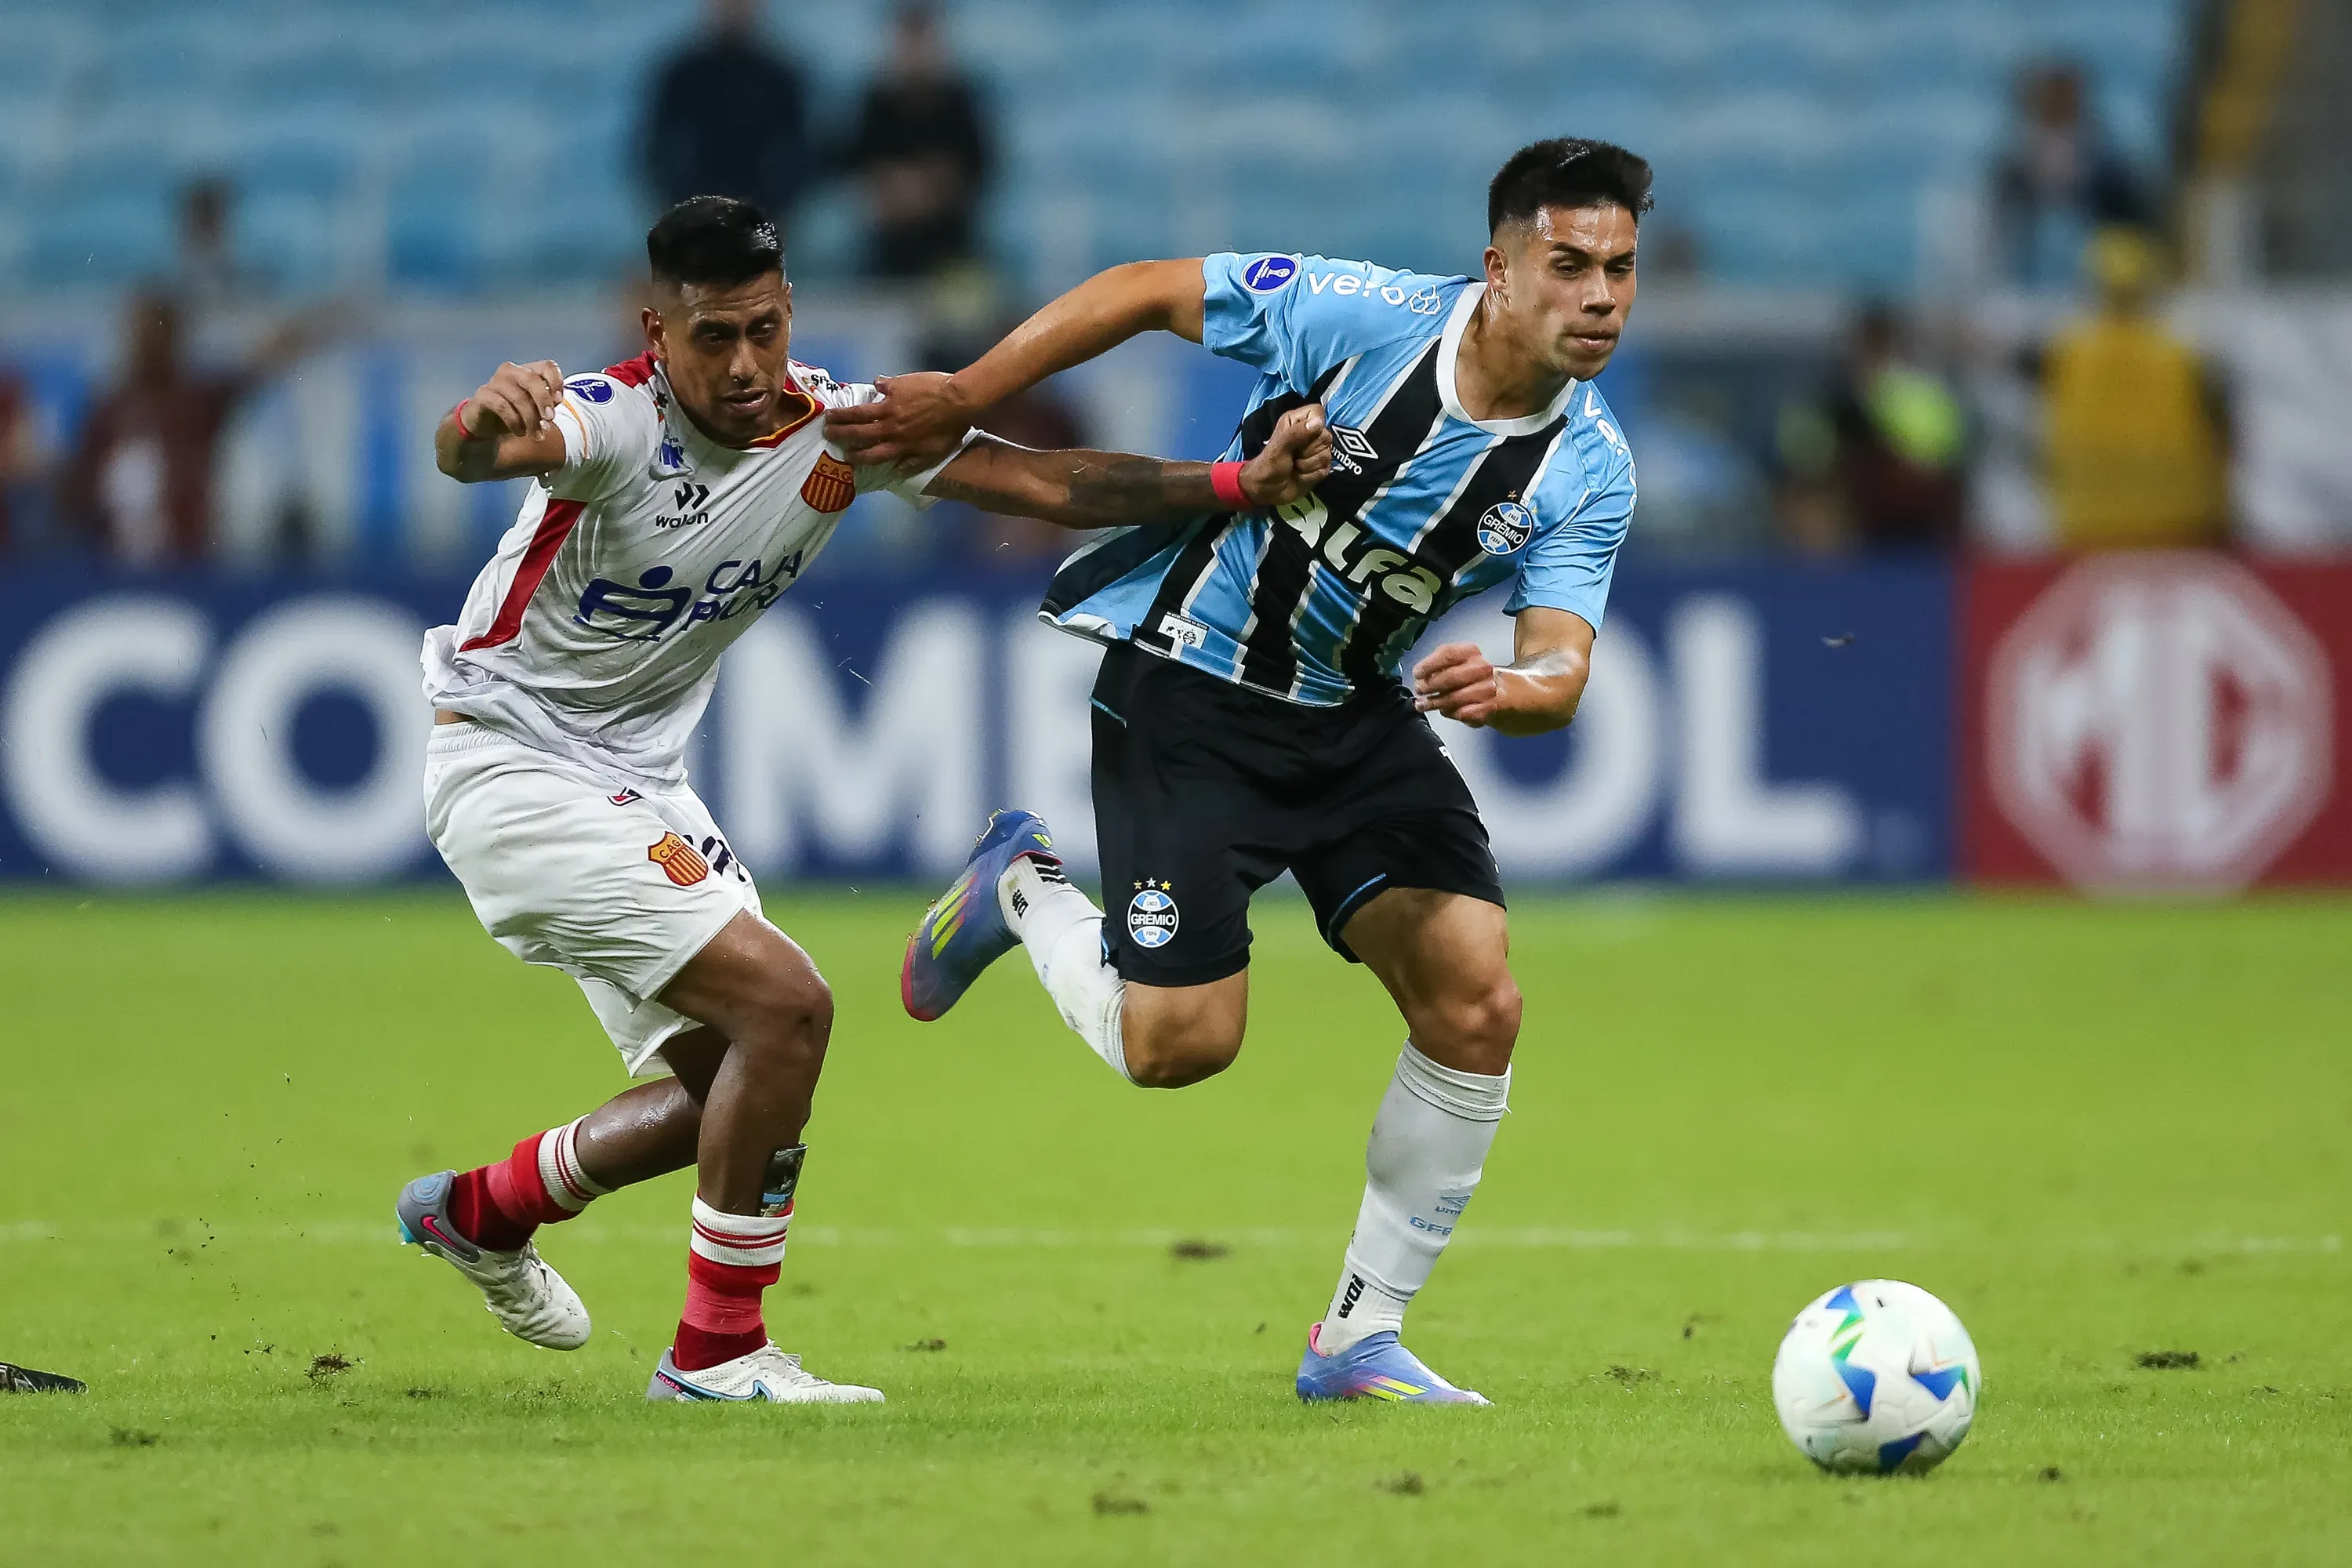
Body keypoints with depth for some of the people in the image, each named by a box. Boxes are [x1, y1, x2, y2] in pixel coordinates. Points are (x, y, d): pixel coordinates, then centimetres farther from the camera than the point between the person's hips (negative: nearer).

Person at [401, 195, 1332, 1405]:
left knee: (731, 1076, 13)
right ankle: (718, 1351, -9)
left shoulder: (838, 426, -6)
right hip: (511, 760, -8)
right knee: (782, 1004, -19)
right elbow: (465, 455, -45)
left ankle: (479, 1213, 35)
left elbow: (1046, 484, -8)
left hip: (637, 783, 8)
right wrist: (487, 423, -71)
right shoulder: (615, 420, -25)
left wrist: (1243, 483, -22)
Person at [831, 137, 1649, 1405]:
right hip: (1188, 692, -5)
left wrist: (1508, 689, -40)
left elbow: (1561, 667, -16)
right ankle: (1022, 892, 24)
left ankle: (1360, 1336, 4)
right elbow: (1144, 292, -12)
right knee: (1182, 1043, -9)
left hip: (1356, 715, 5)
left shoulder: (1588, 472, -10)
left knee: (1475, 1003, -11)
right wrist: (960, 400, -12)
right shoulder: (1364, 317, -23)